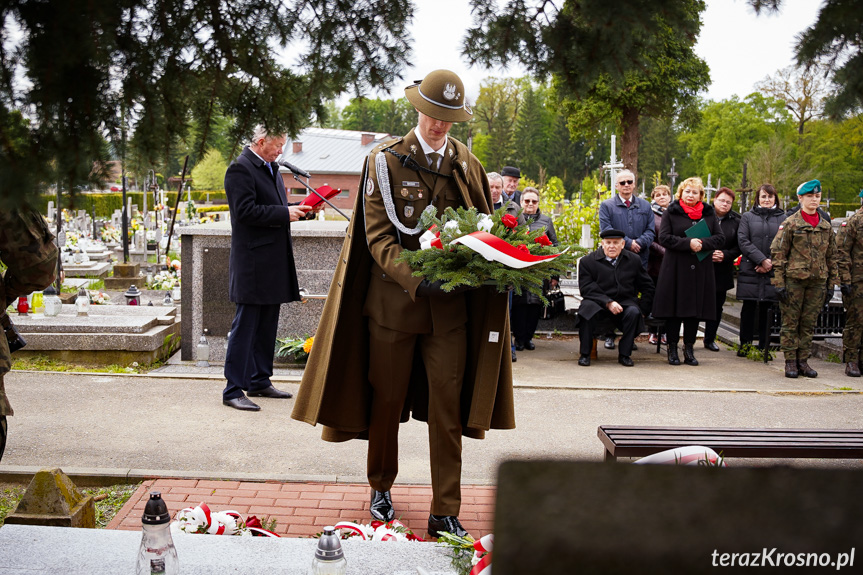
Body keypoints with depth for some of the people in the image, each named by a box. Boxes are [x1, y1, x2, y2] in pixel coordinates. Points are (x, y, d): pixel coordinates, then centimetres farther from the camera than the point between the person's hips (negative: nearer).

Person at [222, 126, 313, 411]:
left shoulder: (271, 168, 18)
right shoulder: (240, 169, -11)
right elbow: (246, 211, -20)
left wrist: (299, 209, 6)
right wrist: (285, 213, -18)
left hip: (274, 261, 9)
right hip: (253, 262, -9)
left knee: (267, 326, 14)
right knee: (245, 326, -6)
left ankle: (259, 382, 24)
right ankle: (233, 390, 0)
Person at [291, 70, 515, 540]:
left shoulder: (468, 165, 8)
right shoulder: (386, 159, -2)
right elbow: (377, 237, -9)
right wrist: (416, 279, -24)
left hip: (452, 304, 2)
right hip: (394, 301, -2)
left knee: (448, 408, 1)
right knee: (386, 401, 11)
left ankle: (444, 514, 11)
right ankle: (381, 488, 33)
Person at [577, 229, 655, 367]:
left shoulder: (633, 260, 9)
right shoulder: (587, 261, 0)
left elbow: (647, 286, 16)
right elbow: (586, 288, -8)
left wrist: (642, 308, 4)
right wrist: (608, 303, -19)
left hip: (625, 303, 2)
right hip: (598, 303, -2)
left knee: (634, 312, -30)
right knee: (588, 307, -34)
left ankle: (624, 354, -15)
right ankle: (584, 354, -20)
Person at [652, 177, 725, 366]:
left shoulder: (709, 214, 12)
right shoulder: (671, 213, 4)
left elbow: (720, 238, 5)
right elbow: (664, 238, -6)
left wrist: (702, 243, -13)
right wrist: (688, 243, -17)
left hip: (700, 270, 2)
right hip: (675, 268, -2)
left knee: (695, 309, 4)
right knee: (674, 308, -2)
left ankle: (689, 349, 13)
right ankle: (672, 348, 8)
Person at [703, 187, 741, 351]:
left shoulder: (736, 221, 6)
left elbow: (739, 246, 6)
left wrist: (725, 255, -11)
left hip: (722, 270, 3)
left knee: (717, 306, 10)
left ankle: (710, 339, 22)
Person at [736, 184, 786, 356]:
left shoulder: (783, 219, 9)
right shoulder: (747, 217, 9)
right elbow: (743, 242, -2)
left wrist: (771, 263, -11)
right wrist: (762, 260, -12)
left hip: (772, 272, 0)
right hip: (750, 271, 0)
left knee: (767, 309, 2)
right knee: (749, 308, 2)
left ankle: (764, 347, 9)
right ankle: (745, 344, 13)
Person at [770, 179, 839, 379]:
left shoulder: (826, 226, 11)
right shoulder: (790, 224, -2)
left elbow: (832, 257, 17)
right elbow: (777, 253, -5)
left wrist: (831, 284, 12)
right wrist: (779, 282, -11)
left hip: (817, 282, 4)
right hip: (794, 280, -4)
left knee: (809, 323, 8)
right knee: (790, 322, 1)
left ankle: (803, 361, 16)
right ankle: (790, 362, 8)